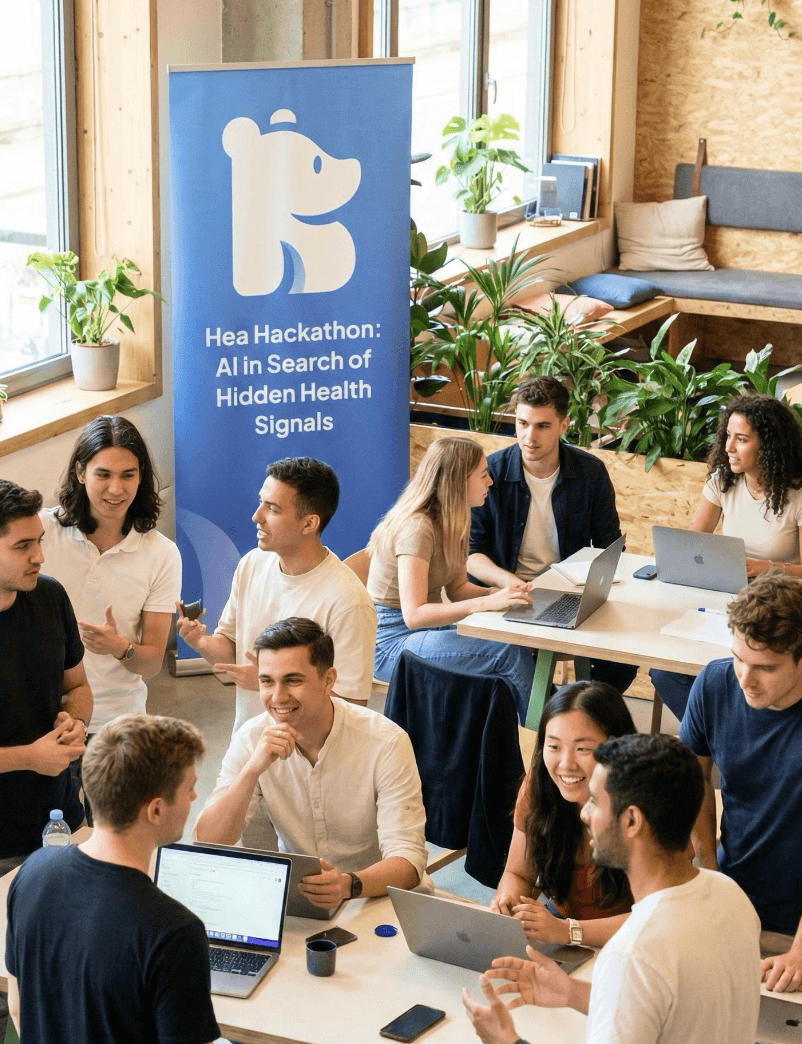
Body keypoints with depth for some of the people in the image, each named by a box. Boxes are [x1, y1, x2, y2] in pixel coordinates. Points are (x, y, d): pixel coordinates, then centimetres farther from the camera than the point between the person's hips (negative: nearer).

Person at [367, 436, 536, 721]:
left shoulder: (451, 522, 6)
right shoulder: (417, 528, -23)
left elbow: (457, 587, 13)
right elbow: (414, 614, -29)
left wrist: (498, 593, -8)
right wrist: (487, 602, -34)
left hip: (426, 629, 9)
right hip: (390, 641, -9)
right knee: (509, 653, -22)